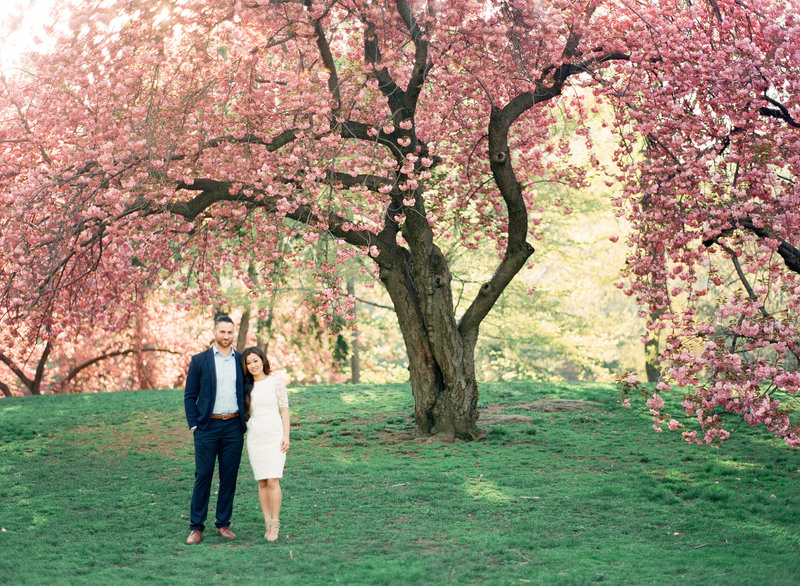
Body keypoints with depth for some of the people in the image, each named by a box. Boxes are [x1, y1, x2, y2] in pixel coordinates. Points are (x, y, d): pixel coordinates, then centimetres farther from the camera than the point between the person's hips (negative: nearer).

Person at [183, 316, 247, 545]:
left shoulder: (241, 361, 8)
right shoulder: (199, 360, 2)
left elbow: (247, 393, 14)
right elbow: (189, 396, 3)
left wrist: (245, 423, 6)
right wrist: (193, 426, -5)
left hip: (233, 427, 2)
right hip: (207, 426, -2)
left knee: (229, 477, 5)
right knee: (203, 476, -3)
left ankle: (223, 523, 14)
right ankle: (196, 527, 3)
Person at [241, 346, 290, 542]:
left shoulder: (276, 382, 0)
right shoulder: (247, 386, 10)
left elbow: (284, 410, 0)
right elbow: (246, 414, 15)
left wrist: (286, 435, -7)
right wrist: (245, 441, 12)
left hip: (274, 435, -4)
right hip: (254, 436, 4)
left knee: (273, 481, -10)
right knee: (262, 482, 4)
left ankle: (275, 524, -4)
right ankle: (268, 524, 8)